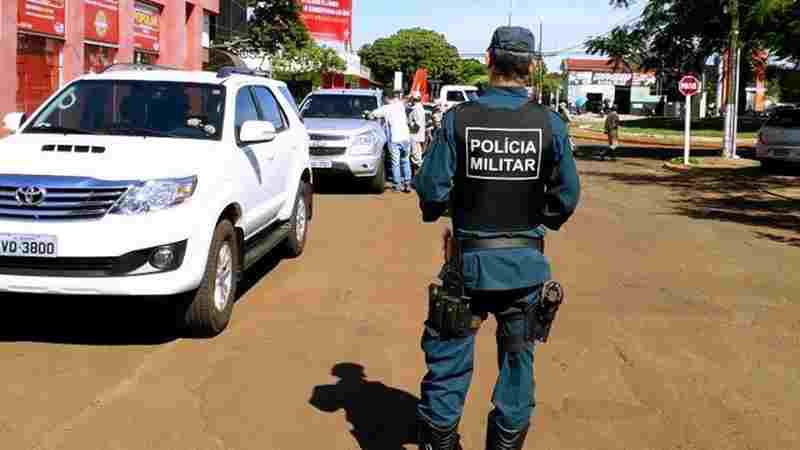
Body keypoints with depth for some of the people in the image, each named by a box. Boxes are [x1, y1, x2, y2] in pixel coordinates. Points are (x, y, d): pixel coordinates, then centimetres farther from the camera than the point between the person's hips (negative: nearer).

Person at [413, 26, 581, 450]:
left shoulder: (459, 118, -10)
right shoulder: (550, 123, -6)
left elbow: (431, 188, -9)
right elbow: (567, 195, -3)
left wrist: (438, 213, 13)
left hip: (469, 259, -1)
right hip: (526, 262, 1)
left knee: (449, 354, 12)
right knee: (518, 357, 16)